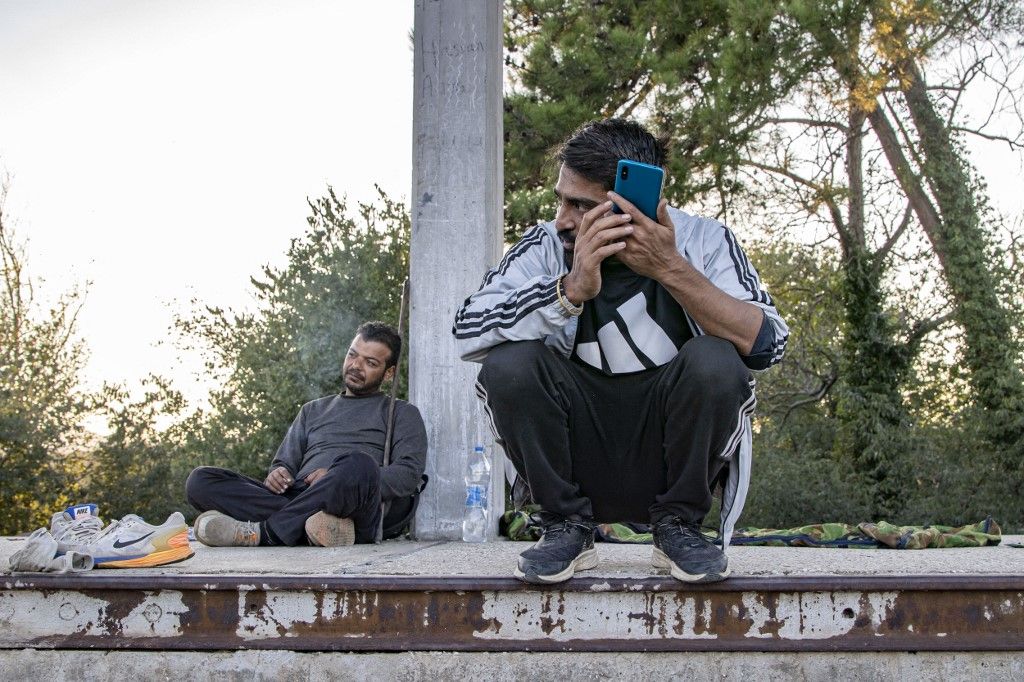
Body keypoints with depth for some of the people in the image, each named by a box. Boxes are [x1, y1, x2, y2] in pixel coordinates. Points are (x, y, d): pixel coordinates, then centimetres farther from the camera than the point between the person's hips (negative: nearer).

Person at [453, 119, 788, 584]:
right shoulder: (545, 247, -6)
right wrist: (571, 290, -31)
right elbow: (466, 333, -18)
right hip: (578, 466, 1)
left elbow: (768, 344, -19)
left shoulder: (702, 241, -7)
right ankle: (567, 528, -3)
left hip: (670, 462, 0)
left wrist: (672, 270, -30)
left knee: (714, 361, -27)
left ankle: (678, 526, -4)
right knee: (507, 364, -23)